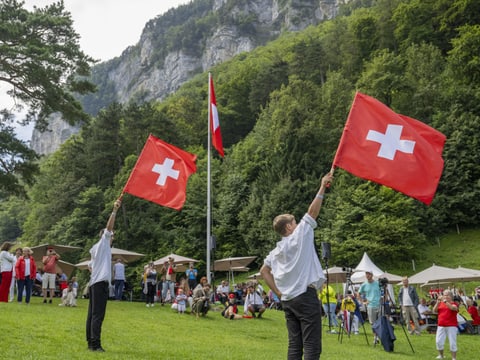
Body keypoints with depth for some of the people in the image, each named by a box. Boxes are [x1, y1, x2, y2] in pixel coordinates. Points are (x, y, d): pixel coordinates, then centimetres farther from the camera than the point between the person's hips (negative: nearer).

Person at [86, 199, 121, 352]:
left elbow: (90, 266, 27)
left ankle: (90, 342, 10)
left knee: (92, 314, 8)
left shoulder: (96, 249, 24)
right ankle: (95, 344, -18)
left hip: (94, 282, 9)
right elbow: (109, 227, -13)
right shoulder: (103, 243, 0)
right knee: (98, 315, -14)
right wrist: (114, 210, -17)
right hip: (101, 283, -9)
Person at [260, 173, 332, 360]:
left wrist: (278, 292, 15)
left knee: (295, 345, 9)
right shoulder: (299, 237, -4)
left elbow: (264, 271, 19)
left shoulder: (276, 251, 15)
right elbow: (312, 211, -5)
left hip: (287, 300, 8)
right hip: (305, 296, -8)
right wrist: (323, 186, 1)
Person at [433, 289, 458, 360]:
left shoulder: (454, 304, 0)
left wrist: (445, 302, -33)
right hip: (441, 325, 4)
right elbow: (434, 311, 0)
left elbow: (453, 308, -24)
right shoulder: (440, 304, 12)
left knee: (452, 342, -1)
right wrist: (438, 302, -13)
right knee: (438, 341, 2)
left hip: (451, 326, -4)